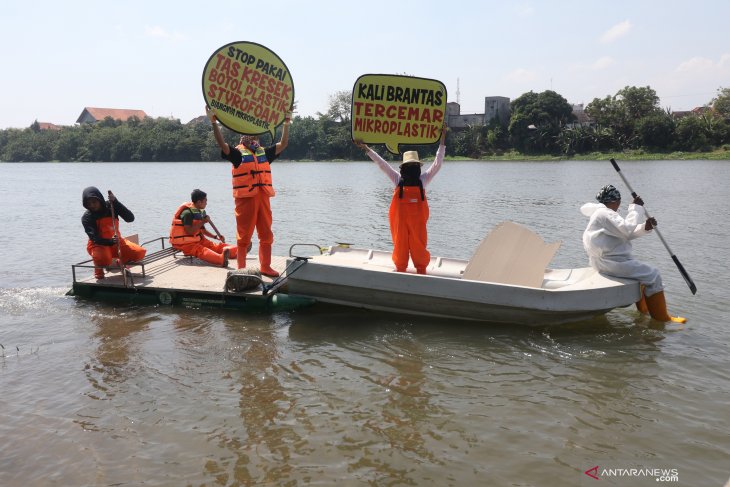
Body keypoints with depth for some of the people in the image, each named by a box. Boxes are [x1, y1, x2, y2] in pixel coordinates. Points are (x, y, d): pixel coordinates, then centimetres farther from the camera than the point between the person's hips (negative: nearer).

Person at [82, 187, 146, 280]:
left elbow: (130, 218, -19)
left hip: (115, 242, 3)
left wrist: (115, 202, -26)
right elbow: (94, 238, -21)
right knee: (104, 260, -40)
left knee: (140, 253, -19)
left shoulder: (111, 206, -6)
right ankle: (99, 268, 1)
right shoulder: (87, 217, -12)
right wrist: (110, 241, -41)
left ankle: (119, 263, 12)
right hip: (98, 245, -3)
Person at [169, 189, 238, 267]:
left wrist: (216, 237, 11)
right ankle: (221, 258, -61)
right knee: (202, 251, -34)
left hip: (198, 240, 10)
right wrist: (202, 222, -20)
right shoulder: (187, 213, -17)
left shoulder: (200, 212, 12)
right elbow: (189, 231, -23)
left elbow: (203, 230, 20)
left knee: (216, 246, -5)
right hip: (186, 243, -10)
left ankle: (236, 250, -18)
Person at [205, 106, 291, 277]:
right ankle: (241, 268, 10)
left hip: (263, 199, 5)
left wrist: (286, 124, 7)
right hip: (245, 199, -5)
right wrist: (213, 122, -23)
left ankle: (265, 267, 20)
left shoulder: (264, 152, 15)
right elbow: (222, 144, -14)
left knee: (266, 235, 9)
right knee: (244, 236, 2)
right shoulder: (238, 153, 0)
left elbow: (283, 144, 14)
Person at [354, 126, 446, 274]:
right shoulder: (398, 180, 1)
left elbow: (437, 164, 0)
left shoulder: (423, 180, 3)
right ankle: (400, 269, 23)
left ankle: (421, 270, 20)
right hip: (400, 220, 0)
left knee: (419, 246, 6)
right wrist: (365, 148, -3)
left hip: (417, 221, 0)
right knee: (400, 246, 9)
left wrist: (442, 141, -6)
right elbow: (382, 164, 0)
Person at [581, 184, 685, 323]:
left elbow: (624, 234, 15)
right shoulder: (606, 214, -15)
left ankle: (643, 309, 40)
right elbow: (627, 229, -28)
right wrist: (636, 207, -18)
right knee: (653, 276, -7)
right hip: (611, 262, -11)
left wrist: (645, 228, 1)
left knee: (640, 271, 33)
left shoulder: (600, 211, 18)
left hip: (603, 260, 11)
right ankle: (661, 317, 0)